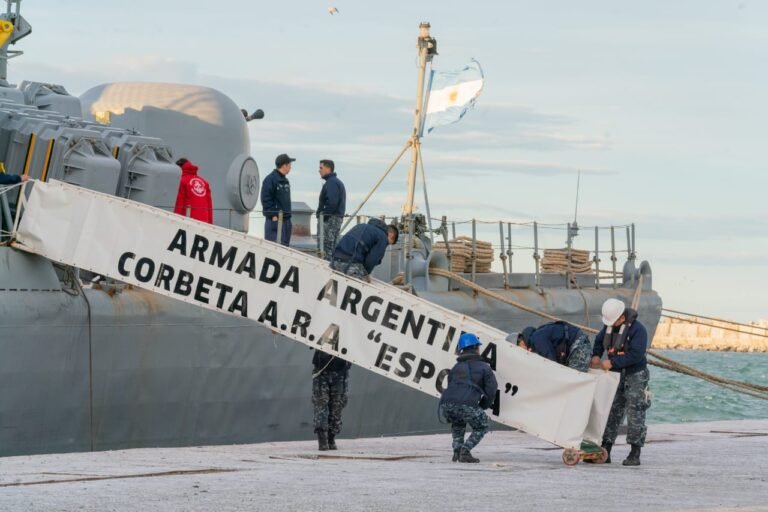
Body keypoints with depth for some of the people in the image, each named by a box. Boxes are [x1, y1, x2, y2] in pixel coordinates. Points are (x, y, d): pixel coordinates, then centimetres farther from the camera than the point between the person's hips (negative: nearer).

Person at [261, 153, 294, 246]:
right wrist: (273, 215, -18)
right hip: (275, 219, -9)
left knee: (284, 244, 8)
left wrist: (288, 213, 16)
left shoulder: (285, 181, 18)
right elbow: (266, 199, -15)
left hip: (286, 219, 9)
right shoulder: (270, 179, -10)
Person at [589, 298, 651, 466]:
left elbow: (636, 355, -27)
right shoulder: (610, 326, 4)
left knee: (635, 415, -8)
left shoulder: (637, 329, -19)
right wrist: (596, 355, 0)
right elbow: (599, 341, 20)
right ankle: (605, 452, 10)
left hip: (635, 376, -7)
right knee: (611, 413, 7)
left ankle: (635, 455, -6)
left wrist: (612, 362, -27)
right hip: (616, 376, 7)